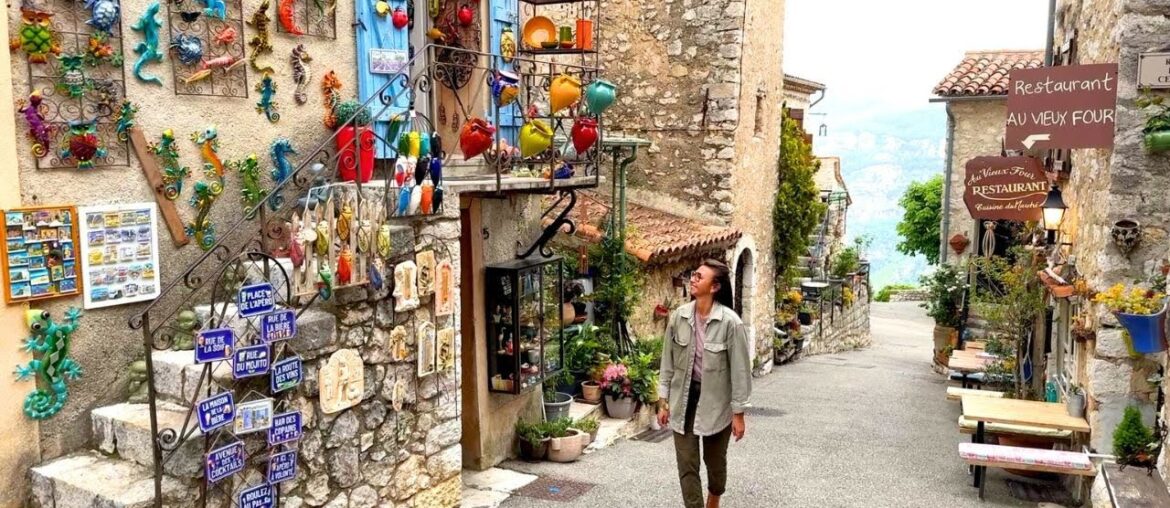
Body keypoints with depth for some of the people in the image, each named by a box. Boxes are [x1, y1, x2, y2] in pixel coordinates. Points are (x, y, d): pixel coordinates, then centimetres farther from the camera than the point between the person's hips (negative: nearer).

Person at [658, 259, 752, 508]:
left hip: (716, 401, -2)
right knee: (687, 465, 3)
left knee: (715, 461, 17)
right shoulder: (678, 317, -6)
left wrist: (738, 413, -9)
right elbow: (668, 361, 3)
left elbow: (740, 369, -12)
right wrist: (663, 401, 4)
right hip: (684, 398, 2)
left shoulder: (729, 321, -17)